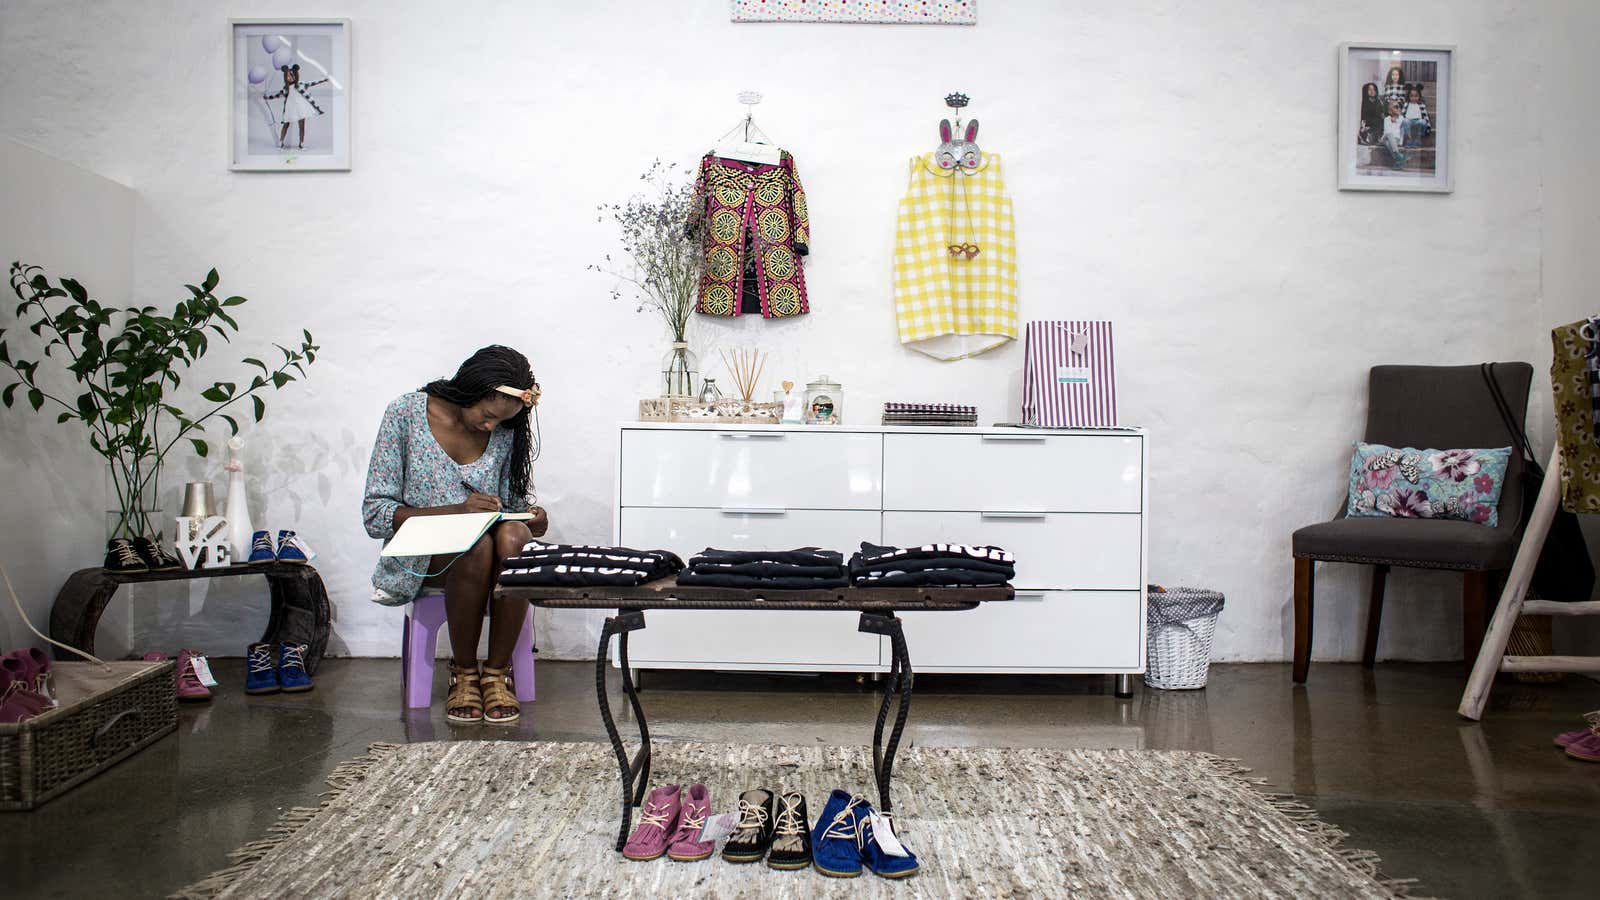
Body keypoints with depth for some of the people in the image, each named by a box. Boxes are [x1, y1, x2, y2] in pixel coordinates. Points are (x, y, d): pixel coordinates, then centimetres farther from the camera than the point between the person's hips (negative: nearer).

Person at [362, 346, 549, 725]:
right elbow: (375, 514, -11)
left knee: (513, 536, -33)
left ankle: (497, 672, -20)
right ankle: (464, 673, -15)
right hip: (421, 554, -3)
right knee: (477, 546, -36)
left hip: (483, 544, 3)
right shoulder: (406, 414, -8)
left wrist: (529, 515, -14)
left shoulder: (505, 432, 3)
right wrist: (456, 510, -25)